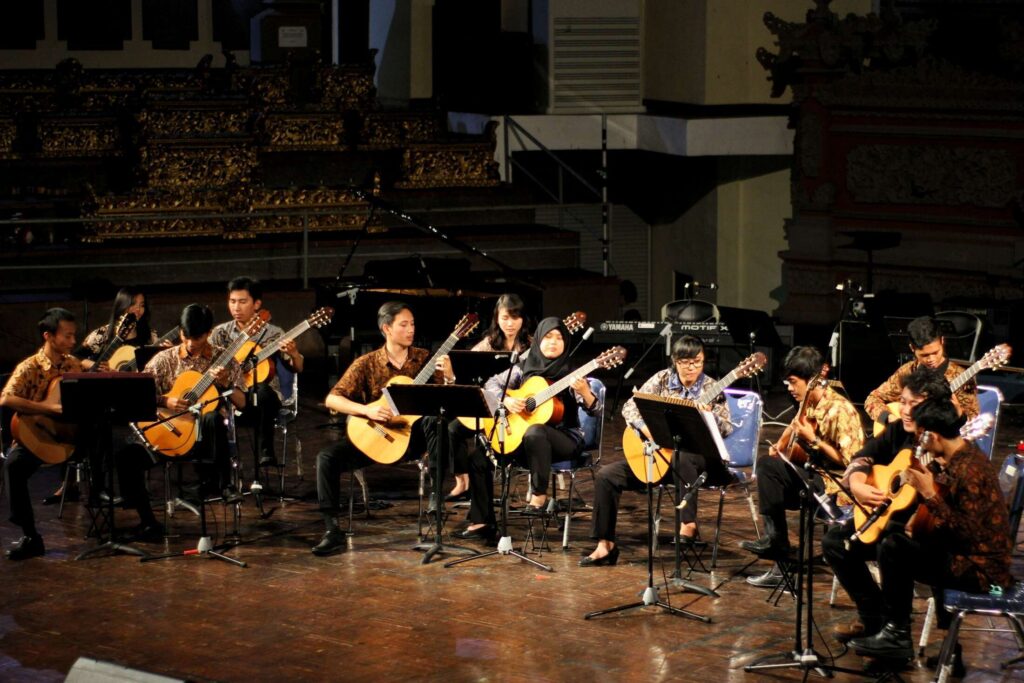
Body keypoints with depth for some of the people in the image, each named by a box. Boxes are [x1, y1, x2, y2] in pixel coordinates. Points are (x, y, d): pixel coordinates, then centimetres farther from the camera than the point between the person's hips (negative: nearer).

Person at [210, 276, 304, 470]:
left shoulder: (273, 334, 3)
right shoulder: (221, 333, 8)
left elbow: (297, 369, 2)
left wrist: (294, 354, -21)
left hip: (262, 401, -1)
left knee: (263, 391, -39)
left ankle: (265, 453, -35)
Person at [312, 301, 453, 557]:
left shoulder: (424, 358, 3)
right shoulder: (367, 363, -1)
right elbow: (332, 399, -8)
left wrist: (449, 377, -21)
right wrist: (367, 410, -23)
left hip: (414, 435, 0)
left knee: (433, 418, -33)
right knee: (327, 457, -23)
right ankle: (332, 531, -22)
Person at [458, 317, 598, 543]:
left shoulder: (570, 372, -6)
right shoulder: (525, 367, 6)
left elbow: (595, 409, -14)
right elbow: (491, 384, 8)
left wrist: (584, 392, -36)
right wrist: (506, 400, -12)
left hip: (565, 439, -5)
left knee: (534, 432, -39)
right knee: (479, 457, -11)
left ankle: (539, 496, -25)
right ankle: (482, 522, -5)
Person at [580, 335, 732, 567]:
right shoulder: (663, 379, 3)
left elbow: (727, 429, -10)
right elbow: (630, 406, 0)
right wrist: (647, 429, -18)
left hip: (698, 457, -4)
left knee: (683, 456, -41)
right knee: (606, 476, -11)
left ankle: (688, 524, -29)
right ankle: (605, 545, -8)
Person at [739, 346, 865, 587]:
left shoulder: (838, 410, -21)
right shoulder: (810, 404, 5)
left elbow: (848, 460, -25)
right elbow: (796, 426, 28)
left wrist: (813, 440, -26)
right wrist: (780, 444, 8)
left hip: (838, 484, -10)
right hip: (816, 470, 10)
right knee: (767, 463, 5)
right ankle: (773, 538, -2)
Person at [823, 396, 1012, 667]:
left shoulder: (970, 471, -26)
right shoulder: (942, 458, 2)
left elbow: (969, 535, -31)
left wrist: (928, 494, -29)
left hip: (977, 566, -9)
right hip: (943, 544, 10)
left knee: (893, 546, -33)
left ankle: (897, 636, -15)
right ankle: (876, 621, 12)